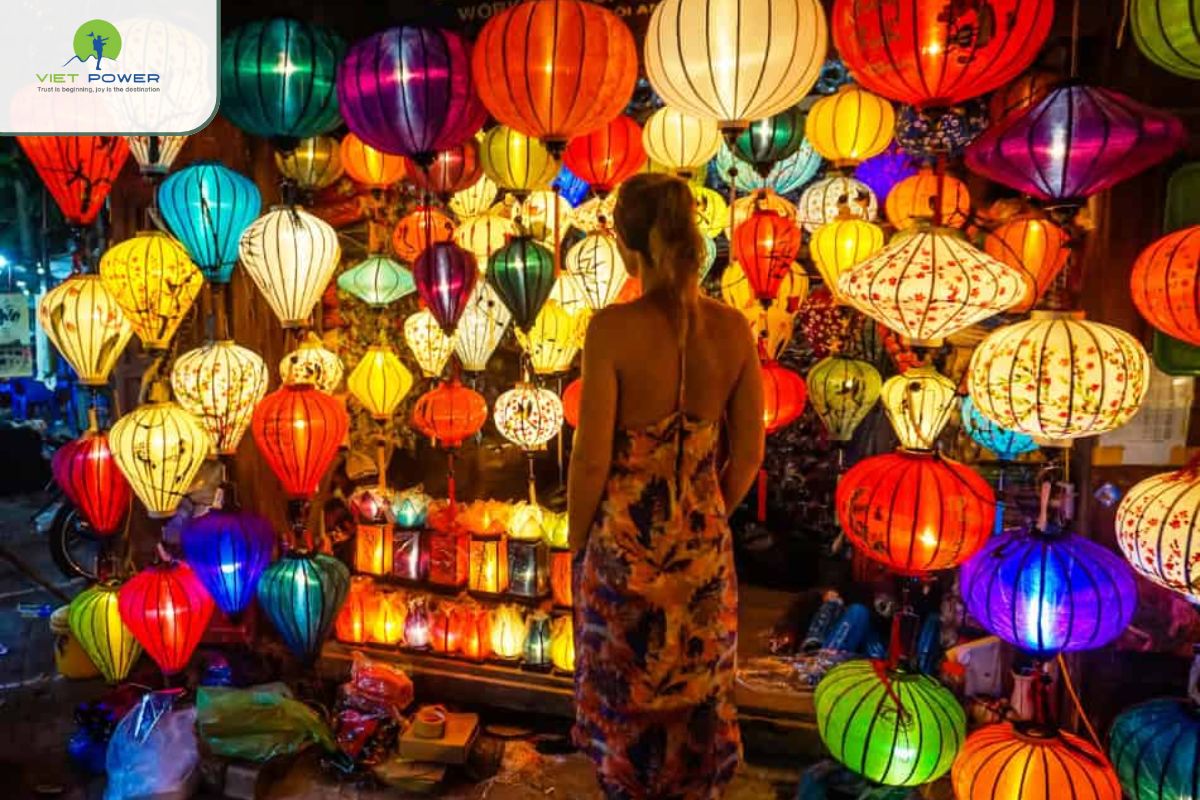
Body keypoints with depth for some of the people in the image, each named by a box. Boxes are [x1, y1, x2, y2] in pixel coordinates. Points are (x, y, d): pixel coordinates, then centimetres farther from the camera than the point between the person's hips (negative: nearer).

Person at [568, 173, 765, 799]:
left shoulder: (612, 329, -22)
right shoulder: (732, 327, -10)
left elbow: (592, 458, -18)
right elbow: (748, 453, -3)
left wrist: (578, 540, -1)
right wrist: (708, 521, 14)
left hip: (623, 541, -3)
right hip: (702, 543, 4)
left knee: (623, 694, 20)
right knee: (697, 689, 25)